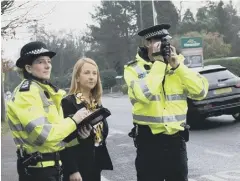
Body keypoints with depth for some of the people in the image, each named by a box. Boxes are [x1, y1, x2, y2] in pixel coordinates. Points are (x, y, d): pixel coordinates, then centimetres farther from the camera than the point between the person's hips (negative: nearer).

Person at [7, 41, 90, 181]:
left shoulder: (46, 90, 14)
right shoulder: (27, 92, -16)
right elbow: (43, 135, -25)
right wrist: (73, 121, -14)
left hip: (52, 164, 9)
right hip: (37, 168, -9)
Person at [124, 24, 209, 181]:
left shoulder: (178, 65, 7)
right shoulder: (134, 68, -5)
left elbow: (201, 91, -6)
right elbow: (145, 94, -24)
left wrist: (177, 65, -12)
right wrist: (159, 63, -17)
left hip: (176, 138, 4)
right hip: (148, 139, -3)